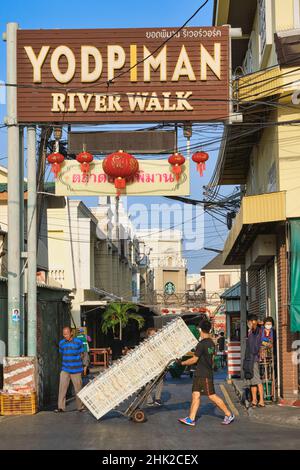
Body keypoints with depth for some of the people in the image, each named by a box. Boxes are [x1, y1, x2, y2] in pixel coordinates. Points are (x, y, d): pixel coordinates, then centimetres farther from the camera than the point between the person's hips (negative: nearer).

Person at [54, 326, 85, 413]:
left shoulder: (78, 342, -5)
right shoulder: (61, 343, 5)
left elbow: (81, 354, 4)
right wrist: (67, 360, 10)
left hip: (76, 370, -2)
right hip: (65, 369, 2)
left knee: (78, 389, 5)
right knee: (62, 388, -4)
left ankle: (80, 407, 18)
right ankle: (61, 407, 2)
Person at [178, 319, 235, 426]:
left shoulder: (202, 344, -18)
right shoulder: (211, 343, 9)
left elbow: (194, 359, -16)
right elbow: (212, 358, 18)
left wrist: (182, 363, -4)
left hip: (205, 375, -9)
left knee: (212, 396, -3)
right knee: (195, 395, 6)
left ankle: (229, 415, 6)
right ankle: (191, 419, 5)